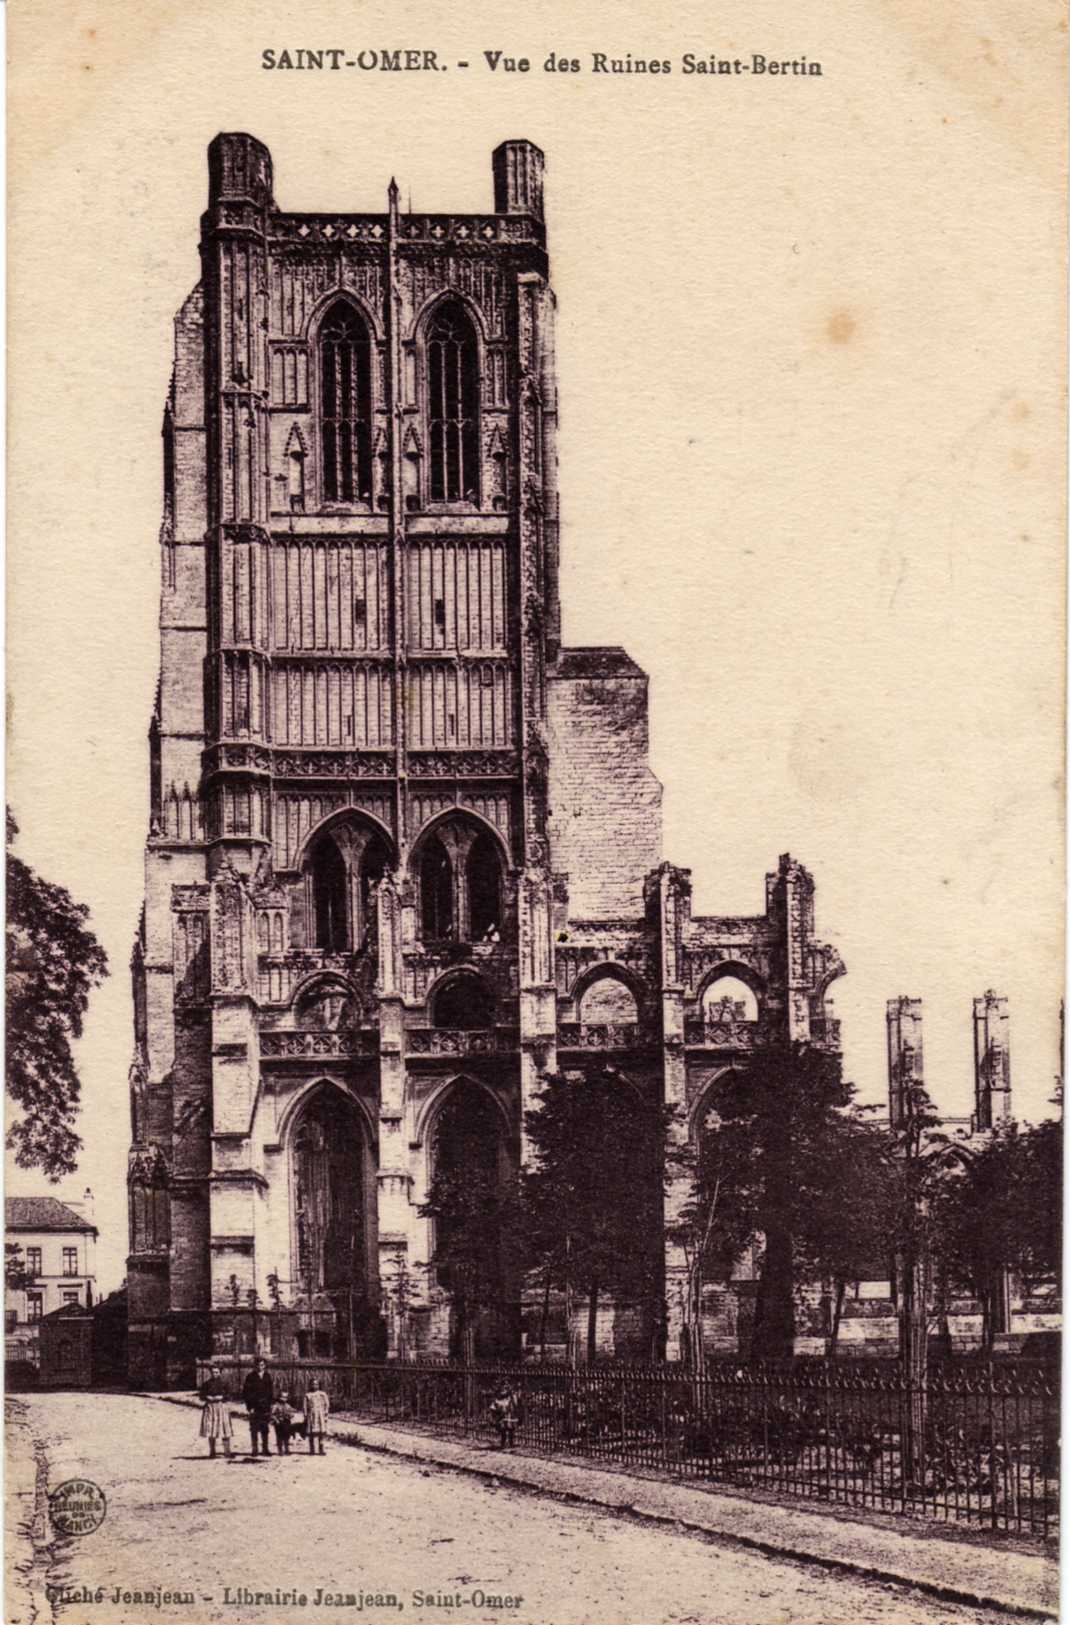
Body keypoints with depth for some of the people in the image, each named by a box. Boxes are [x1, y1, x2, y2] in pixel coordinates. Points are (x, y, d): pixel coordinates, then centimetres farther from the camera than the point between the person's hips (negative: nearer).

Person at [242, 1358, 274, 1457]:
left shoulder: (267, 1377, 11)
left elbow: (271, 1392, 14)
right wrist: (248, 1406, -8)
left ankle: (265, 1448, 8)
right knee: (254, 1429, -1)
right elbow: (246, 1392, -1)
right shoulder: (251, 1377, 1)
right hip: (254, 1407, -3)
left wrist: (271, 1403, 3)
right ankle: (255, 1449, 2)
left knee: (265, 1429, 4)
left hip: (265, 1407, 3)